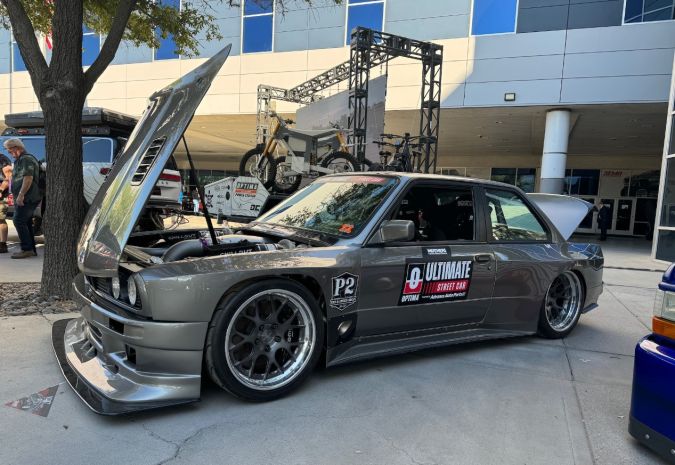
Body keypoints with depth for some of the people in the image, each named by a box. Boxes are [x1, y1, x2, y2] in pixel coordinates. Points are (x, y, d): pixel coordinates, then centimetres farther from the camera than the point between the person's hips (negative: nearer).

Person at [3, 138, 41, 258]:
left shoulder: (26, 159, -11)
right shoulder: (20, 160, 24)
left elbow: (28, 178, -22)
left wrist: (21, 195, -26)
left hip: (27, 198, -11)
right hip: (26, 198, 11)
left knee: (19, 221, -13)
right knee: (26, 223, 11)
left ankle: (27, 249, -12)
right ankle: (31, 249, 14)